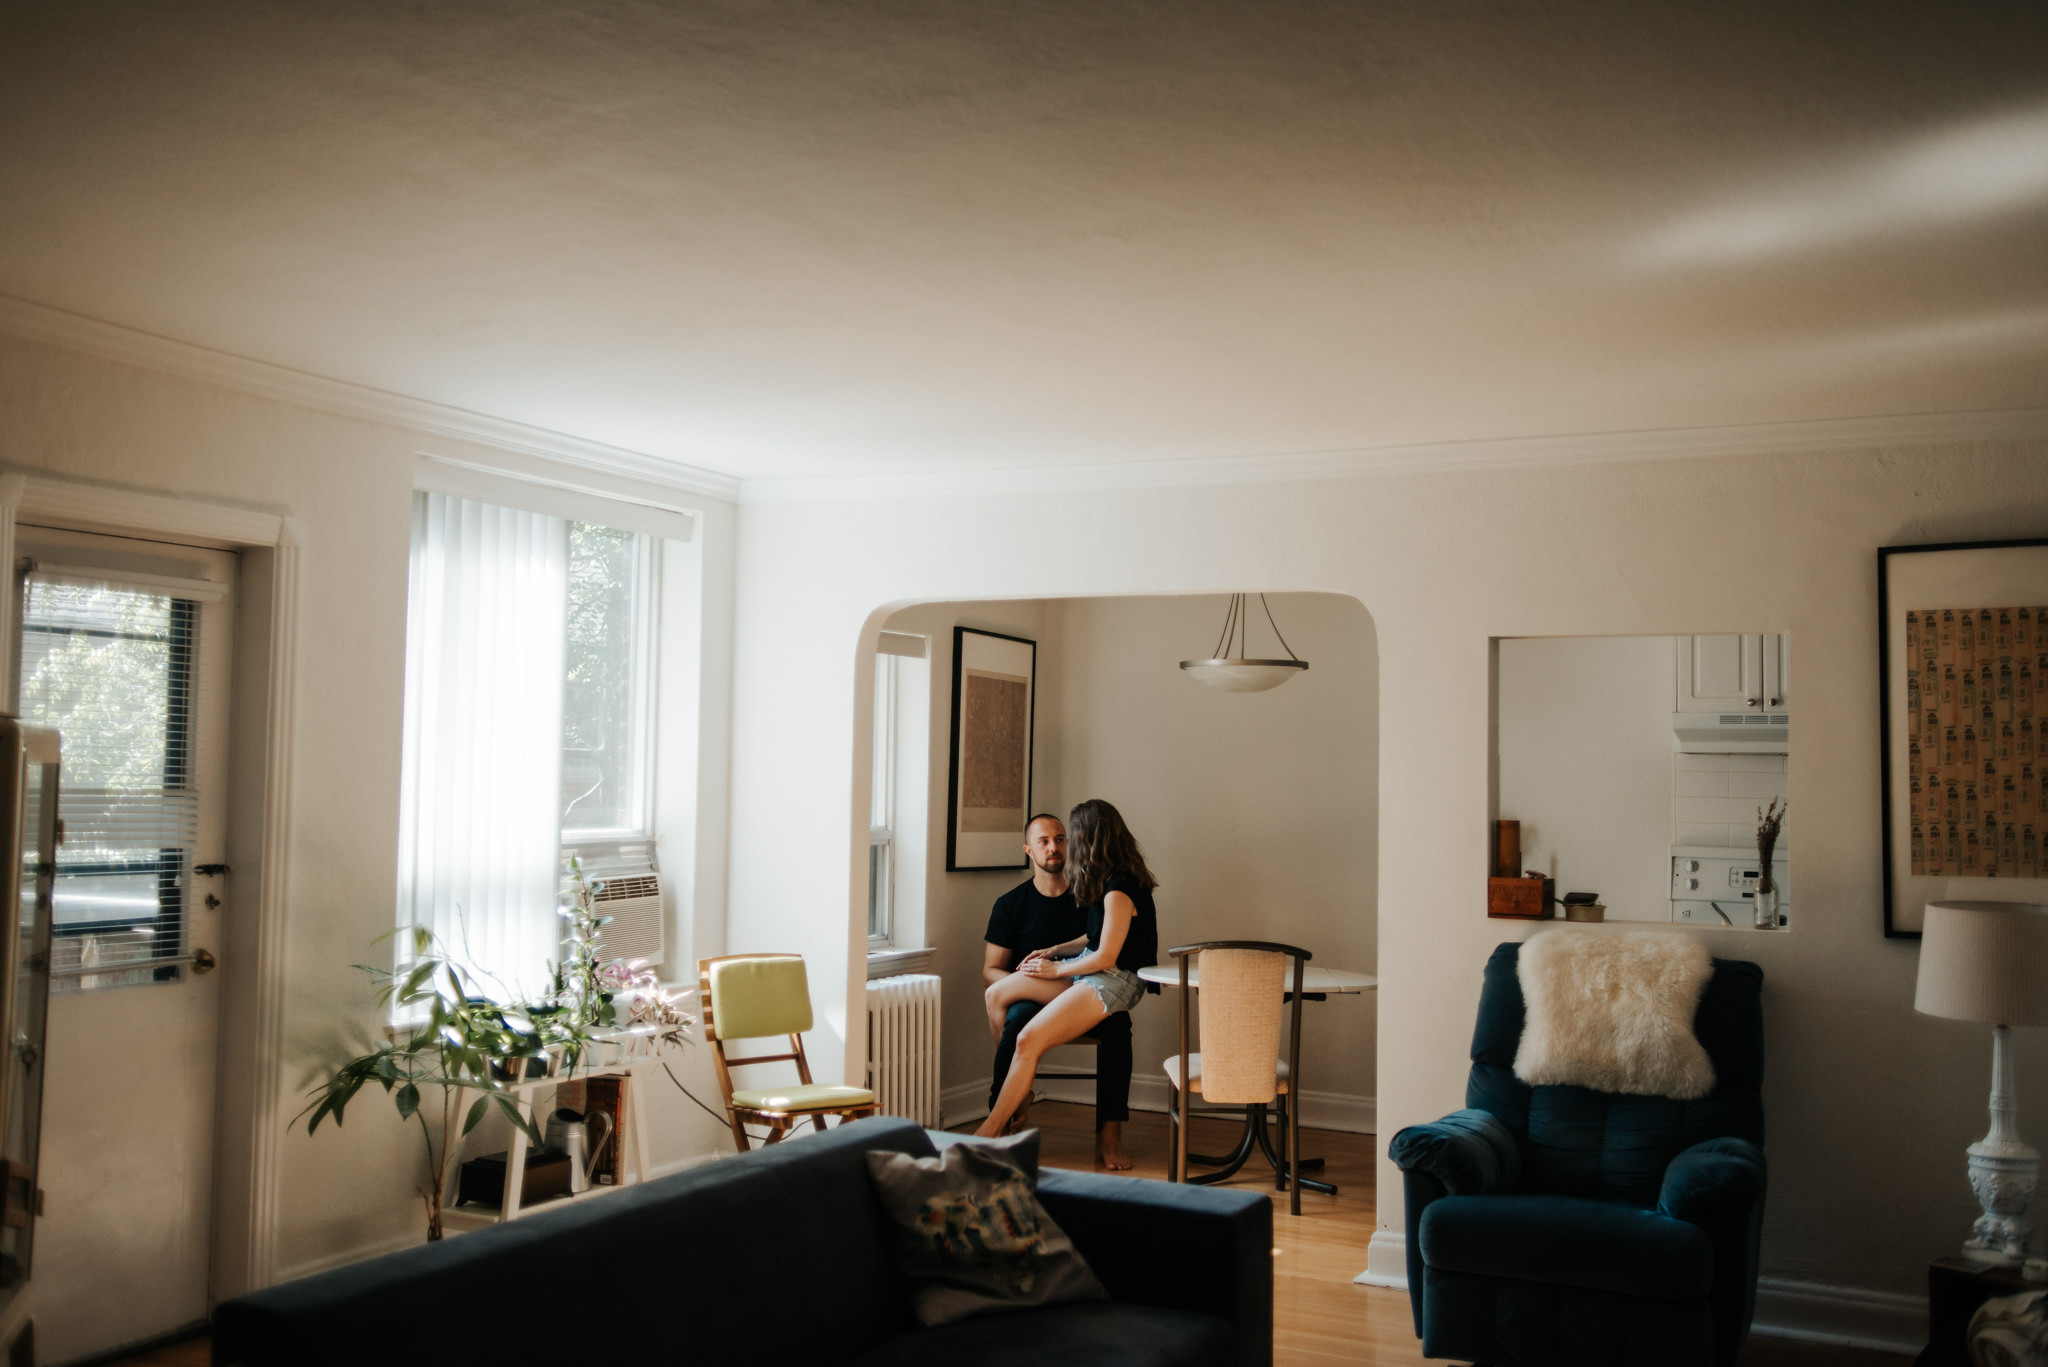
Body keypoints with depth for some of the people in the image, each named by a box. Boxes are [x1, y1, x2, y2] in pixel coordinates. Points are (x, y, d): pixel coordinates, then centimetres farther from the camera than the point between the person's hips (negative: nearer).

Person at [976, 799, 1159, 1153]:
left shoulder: (1119, 891, -21)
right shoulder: (1108, 880, 8)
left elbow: (1106, 956, -19)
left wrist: (1056, 970, -7)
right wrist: (1055, 951, 8)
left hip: (1115, 980, -10)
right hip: (1085, 968, 10)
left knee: (1028, 1040, -23)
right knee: (996, 994, 0)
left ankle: (988, 1133, -16)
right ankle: (1019, 1088, 7)